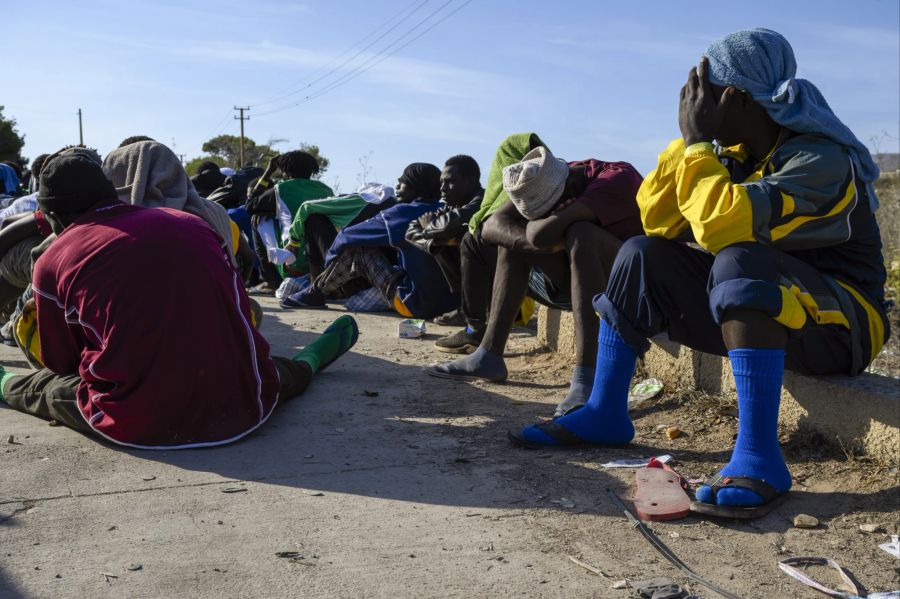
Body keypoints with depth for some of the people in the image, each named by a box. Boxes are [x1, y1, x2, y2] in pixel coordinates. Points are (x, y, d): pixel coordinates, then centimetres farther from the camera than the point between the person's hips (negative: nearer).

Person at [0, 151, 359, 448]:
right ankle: (310, 360, 60)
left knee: (46, 385, 27)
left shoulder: (52, 262, 2)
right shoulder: (190, 223, 9)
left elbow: (60, 365, 12)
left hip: (134, 425, -2)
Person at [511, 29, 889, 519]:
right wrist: (689, 139, -8)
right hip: (760, 315, 8)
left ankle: (759, 457, -37)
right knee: (643, 255, -4)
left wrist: (699, 140, -21)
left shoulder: (820, 158, -20)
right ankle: (604, 414, -2)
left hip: (842, 322, -7)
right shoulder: (737, 154, 5)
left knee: (737, 260, -36)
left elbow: (720, 224, -35)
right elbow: (657, 221, 2)